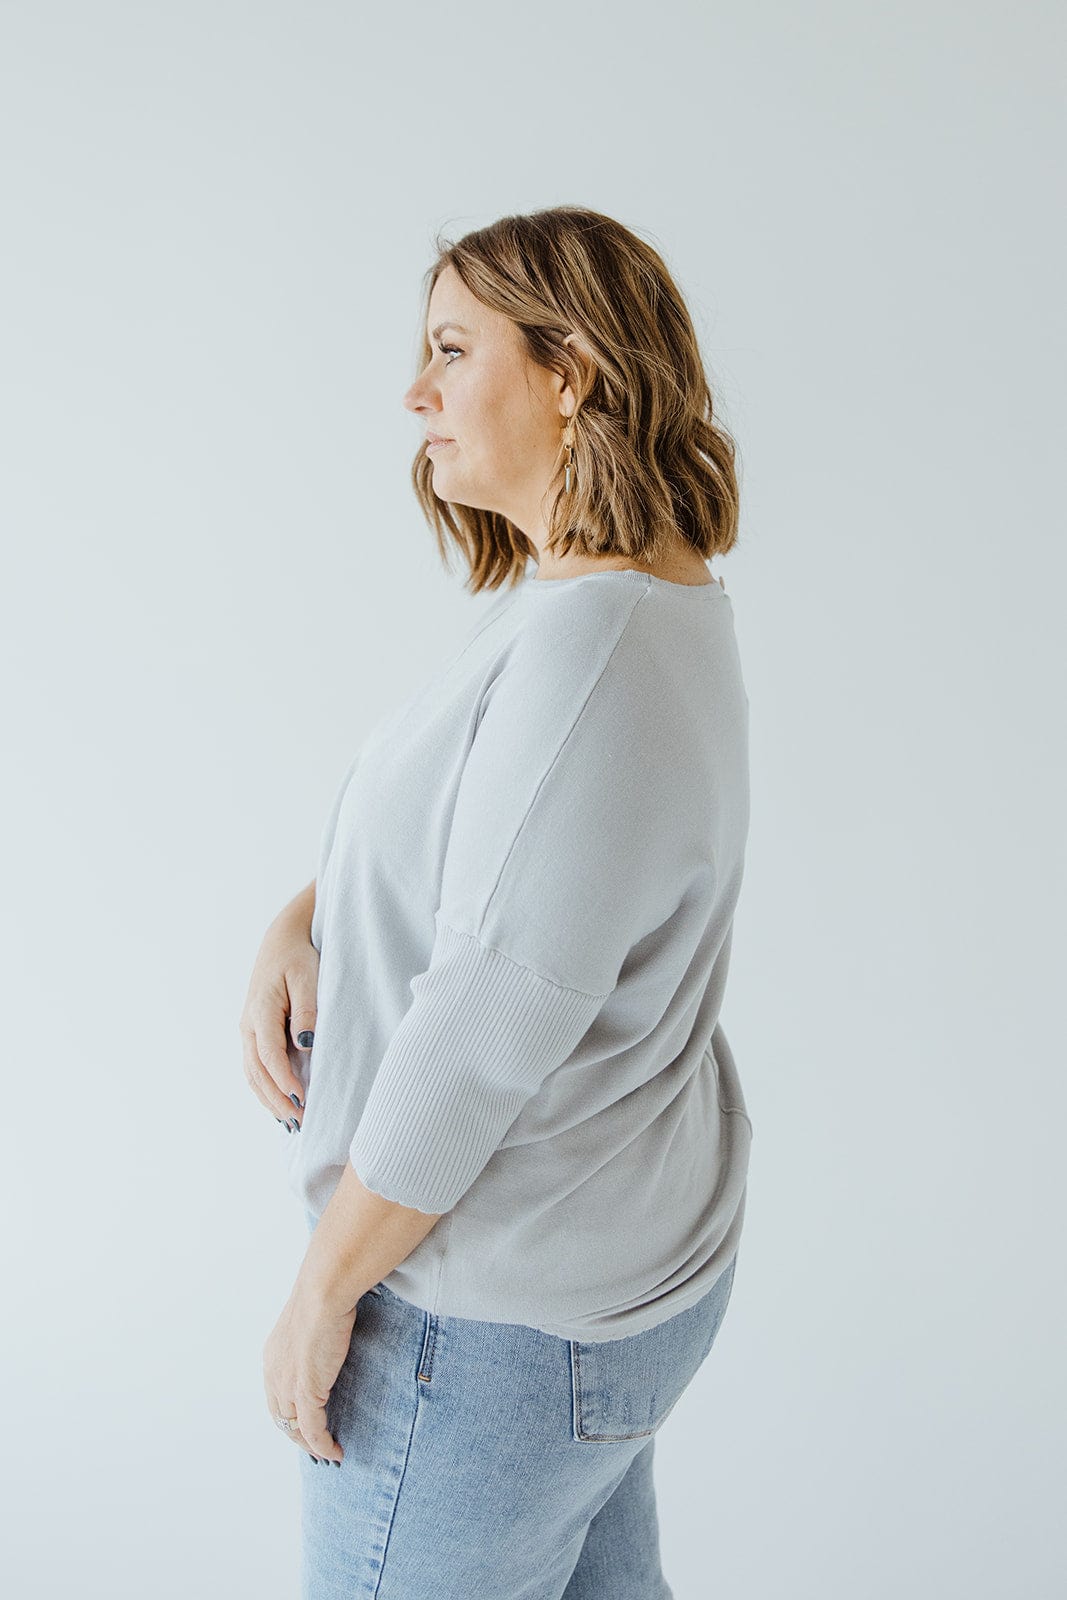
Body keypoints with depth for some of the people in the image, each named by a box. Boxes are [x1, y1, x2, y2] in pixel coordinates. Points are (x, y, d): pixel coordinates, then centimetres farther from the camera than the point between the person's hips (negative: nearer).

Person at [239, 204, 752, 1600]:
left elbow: (490, 1024, -28)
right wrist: (299, 923, -6)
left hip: (499, 1324, -9)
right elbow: (447, 815, 13)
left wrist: (323, 1290, -16)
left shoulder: (597, 644, -28)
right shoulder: (601, 599, 4)